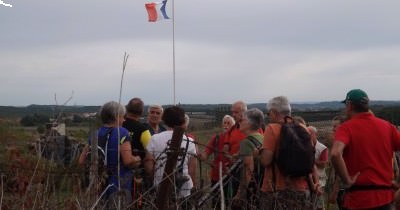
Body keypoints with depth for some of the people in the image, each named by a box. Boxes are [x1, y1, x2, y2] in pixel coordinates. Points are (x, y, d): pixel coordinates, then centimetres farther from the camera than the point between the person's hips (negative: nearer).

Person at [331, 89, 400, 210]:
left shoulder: (346, 127, -8)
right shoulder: (387, 126, 7)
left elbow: (335, 154, -26)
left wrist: (347, 181, -16)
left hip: (359, 197, -4)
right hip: (385, 196, 4)